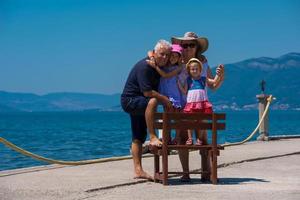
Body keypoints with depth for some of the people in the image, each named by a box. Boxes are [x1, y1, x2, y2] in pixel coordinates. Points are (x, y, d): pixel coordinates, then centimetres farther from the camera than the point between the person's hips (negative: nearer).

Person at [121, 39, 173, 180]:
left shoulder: (160, 67, 7)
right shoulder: (144, 66, -21)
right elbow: (147, 92, -26)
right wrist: (164, 99, -17)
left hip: (139, 103, 10)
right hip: (130, 101, -10)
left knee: (138, 138, 8)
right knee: (152, 101, -36)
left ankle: (138, 171, 10)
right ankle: (153, 137, -32)